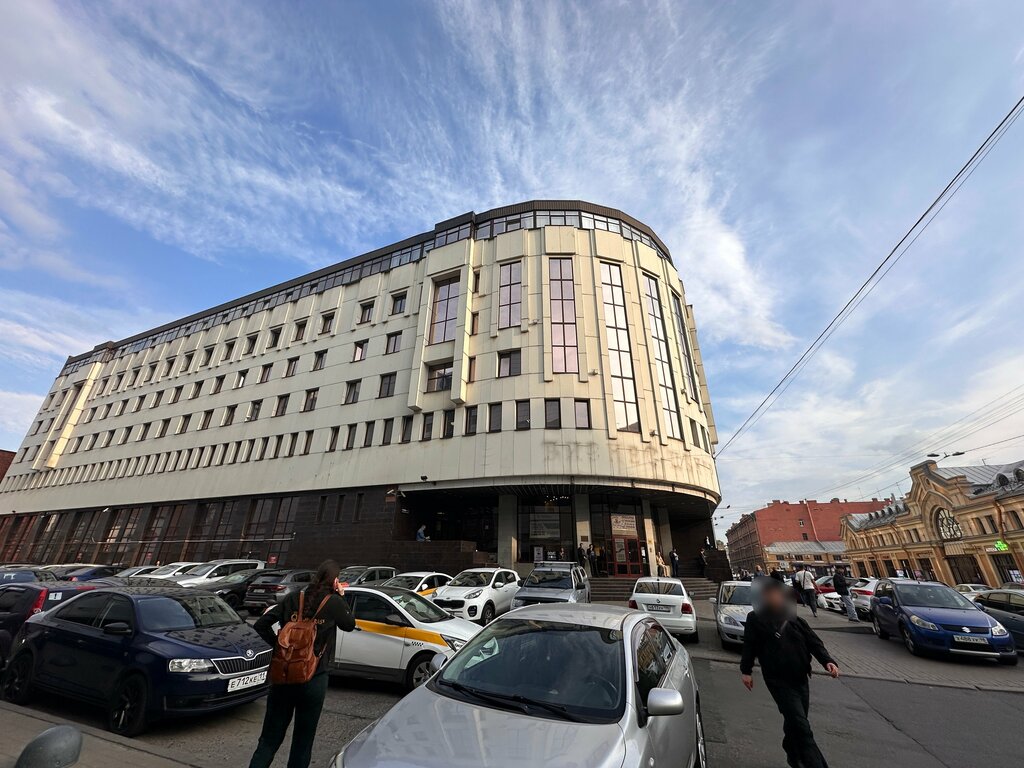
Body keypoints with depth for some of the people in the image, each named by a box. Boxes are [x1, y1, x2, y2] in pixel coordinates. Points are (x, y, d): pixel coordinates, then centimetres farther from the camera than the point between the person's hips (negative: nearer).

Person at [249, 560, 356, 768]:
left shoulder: (294, 597, -1)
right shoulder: (333, 602, -14)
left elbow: (261, 624, 1)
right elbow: (349, 625, 3)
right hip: (313, 679, -4)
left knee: (270, 736, 16)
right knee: (303, 739, 14)